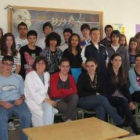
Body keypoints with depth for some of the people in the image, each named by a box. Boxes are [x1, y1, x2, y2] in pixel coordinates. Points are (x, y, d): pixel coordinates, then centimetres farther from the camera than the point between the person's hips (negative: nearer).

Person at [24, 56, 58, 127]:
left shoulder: (47, 74, 10)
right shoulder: (29, 76, -9)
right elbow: (32, 93, -16)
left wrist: (48, 99, -1)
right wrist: (46, 100, -22)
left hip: (44, 99, 5)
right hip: (32, 100, -4)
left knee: (49, 107, -28)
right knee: (40, 114, -29)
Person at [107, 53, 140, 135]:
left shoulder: (122, 74, 15)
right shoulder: (107, 73, -2)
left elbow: (126, 88, 9)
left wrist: (130, 101, -2)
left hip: (121, 98, 5)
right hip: (111, 98, -4)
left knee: (120, 109, -32)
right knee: (123, 101, -34)